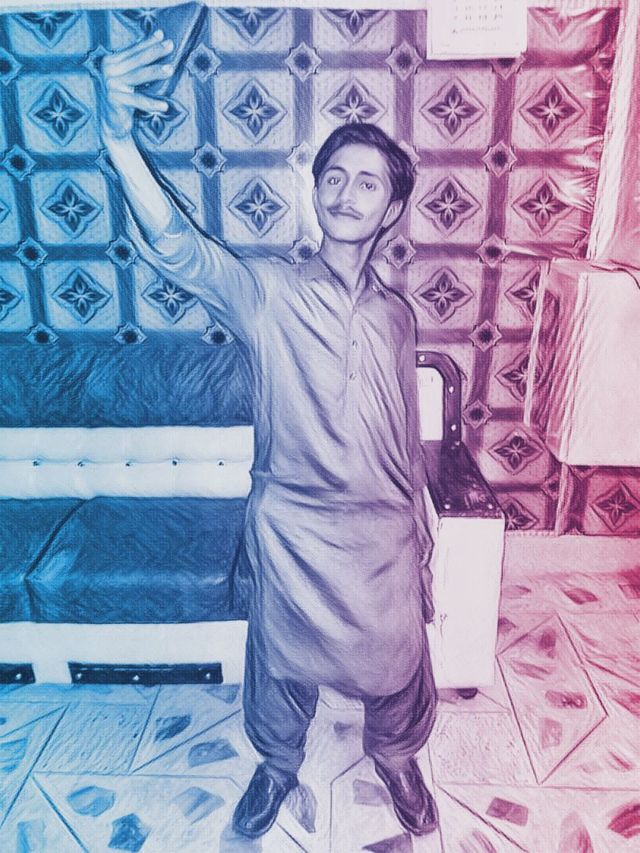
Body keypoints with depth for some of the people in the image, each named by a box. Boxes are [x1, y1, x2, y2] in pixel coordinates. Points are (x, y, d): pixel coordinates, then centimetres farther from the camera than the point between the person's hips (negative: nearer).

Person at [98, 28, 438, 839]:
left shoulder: (396, 315, 0)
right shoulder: (267, 291, -9)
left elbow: (406, 437, 7)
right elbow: (178, 249, -28)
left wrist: (418, 534, 13)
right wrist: (120, 139, -45)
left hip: (382, 532, 3)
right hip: (292, 527, -2)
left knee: (396, 665, 20)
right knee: (283, 664, 19)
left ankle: (396, 758, 54)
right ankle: (279, 764, 52)